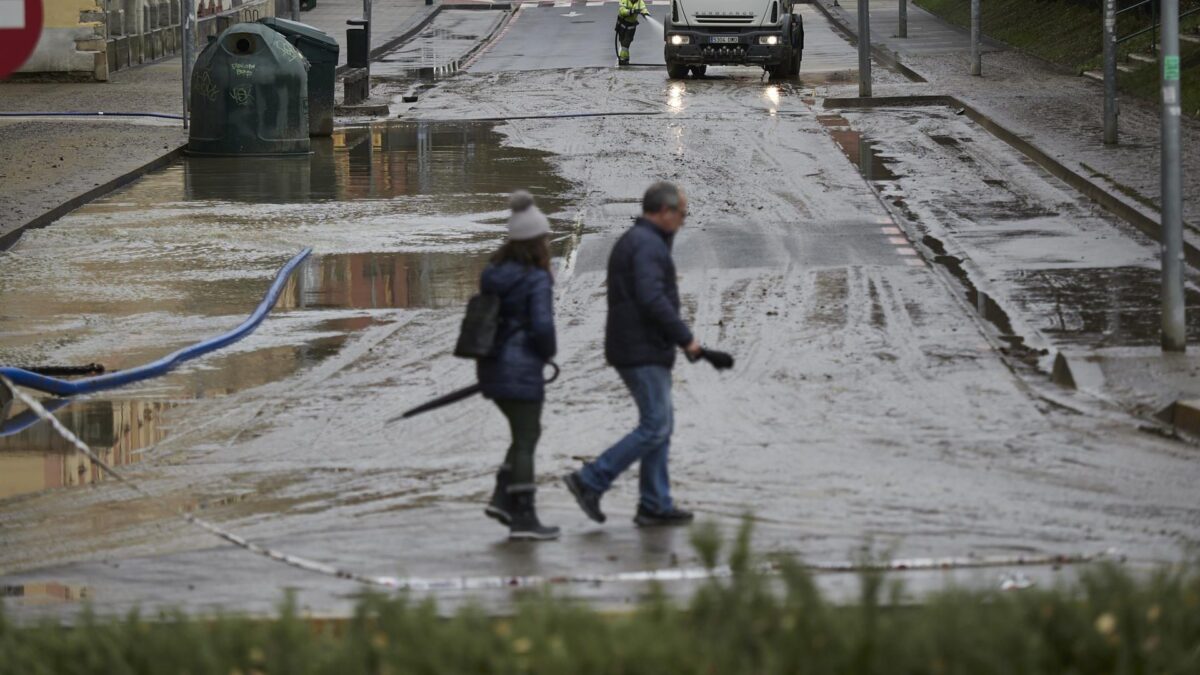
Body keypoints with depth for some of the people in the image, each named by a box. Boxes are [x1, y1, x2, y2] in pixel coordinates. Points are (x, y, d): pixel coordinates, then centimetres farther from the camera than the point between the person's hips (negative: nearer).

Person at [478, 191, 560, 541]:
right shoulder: (536, 279, -15)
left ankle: (502, 497, 13)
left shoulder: (493, 274, 9)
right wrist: (548, 351, -2)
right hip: (521, 370, -8)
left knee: (525, 434, 21)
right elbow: (542, 325, -22)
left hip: (492, 368, 8)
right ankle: (524, 518, 2)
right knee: (525, 440, 0)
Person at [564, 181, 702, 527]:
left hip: (638, 350, 11)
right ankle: (591, 480, -9)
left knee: (660, 425, 11)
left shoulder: (630, 241, 18)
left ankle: (655, 505, 11)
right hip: (644, 352, -11)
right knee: (655, 427, -10)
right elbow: (652, 299, -24)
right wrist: (685, 339, -18)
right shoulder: (648, 245, -15)